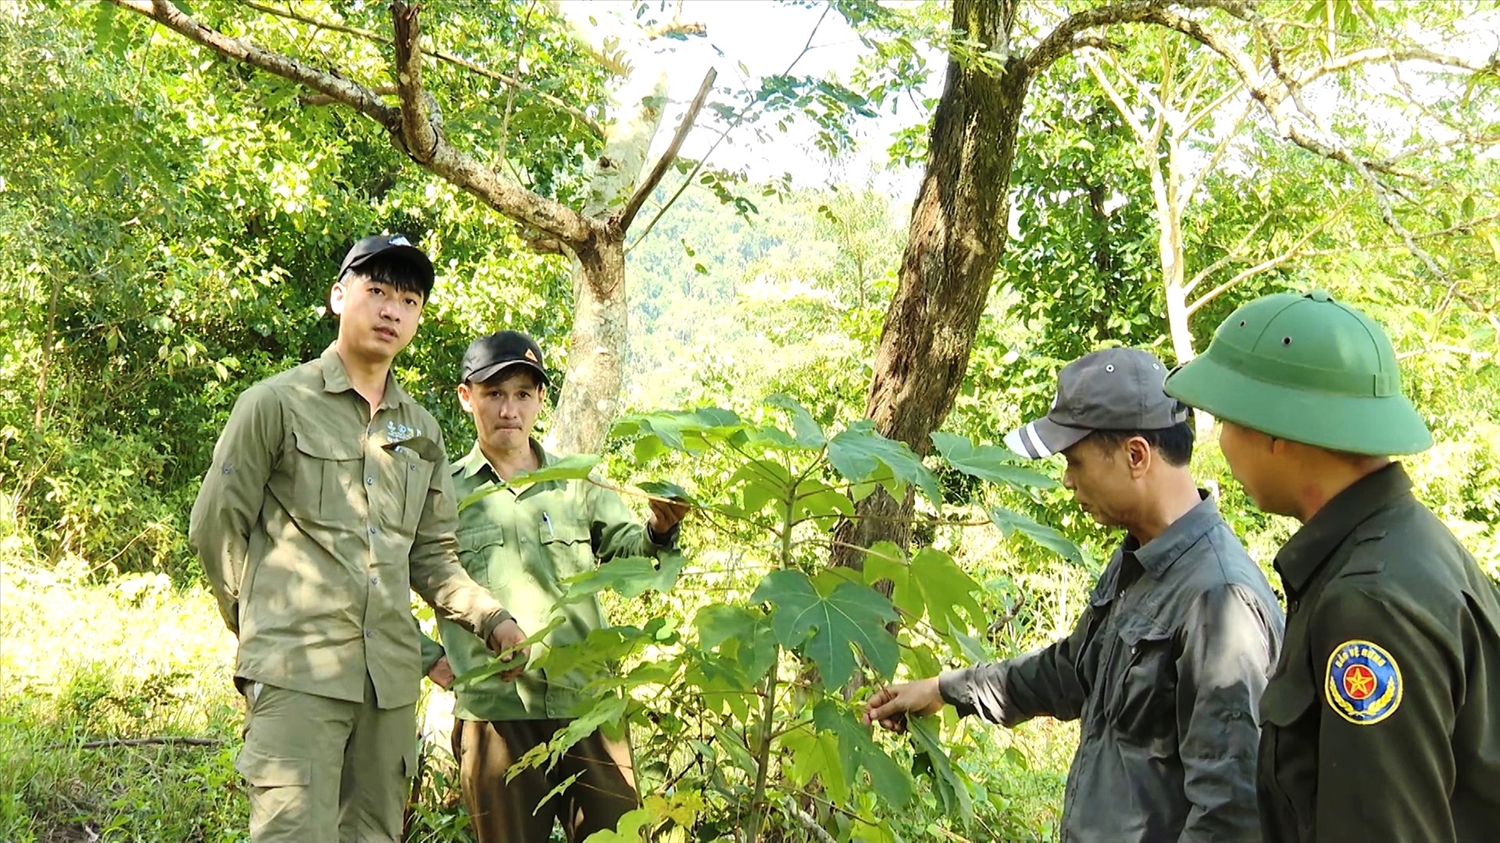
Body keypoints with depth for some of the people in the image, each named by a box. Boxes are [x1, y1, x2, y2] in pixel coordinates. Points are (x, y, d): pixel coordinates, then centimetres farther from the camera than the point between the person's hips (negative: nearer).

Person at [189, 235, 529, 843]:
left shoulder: (422, 430, 18)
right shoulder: (278, 403, 1)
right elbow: (215, 527, 2)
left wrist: (491, 619, 4)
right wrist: (267, 627, 9)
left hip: (392, 676, 6)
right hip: (298, 671, -5)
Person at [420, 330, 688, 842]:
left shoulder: (578, 485, 12)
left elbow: (626, 551, -2)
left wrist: (659, 529, -23)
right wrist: (428, 658, 3)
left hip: (588, 708, 1)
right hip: (493, 717, -1)